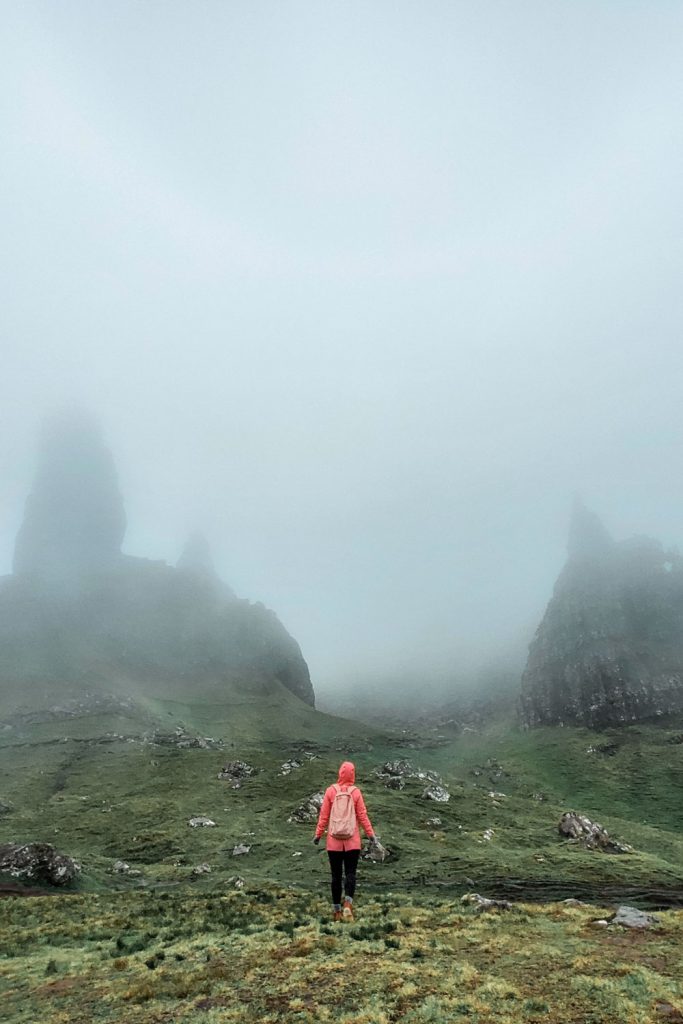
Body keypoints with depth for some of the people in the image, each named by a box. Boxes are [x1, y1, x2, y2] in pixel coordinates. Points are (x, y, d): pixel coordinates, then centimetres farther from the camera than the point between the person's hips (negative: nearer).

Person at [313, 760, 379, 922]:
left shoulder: (330, 790, -4)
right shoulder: (356, 792, -4)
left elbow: (323, 815, -2)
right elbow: (362, 816, -2)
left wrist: (318, 834, 7)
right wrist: (371, 834, 6)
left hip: (334, 840, 1)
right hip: (353, 841, -1)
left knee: (336, 875, 11)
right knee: (350, 873, 5)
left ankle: (337, 911, 15)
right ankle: (348, 904, -16)